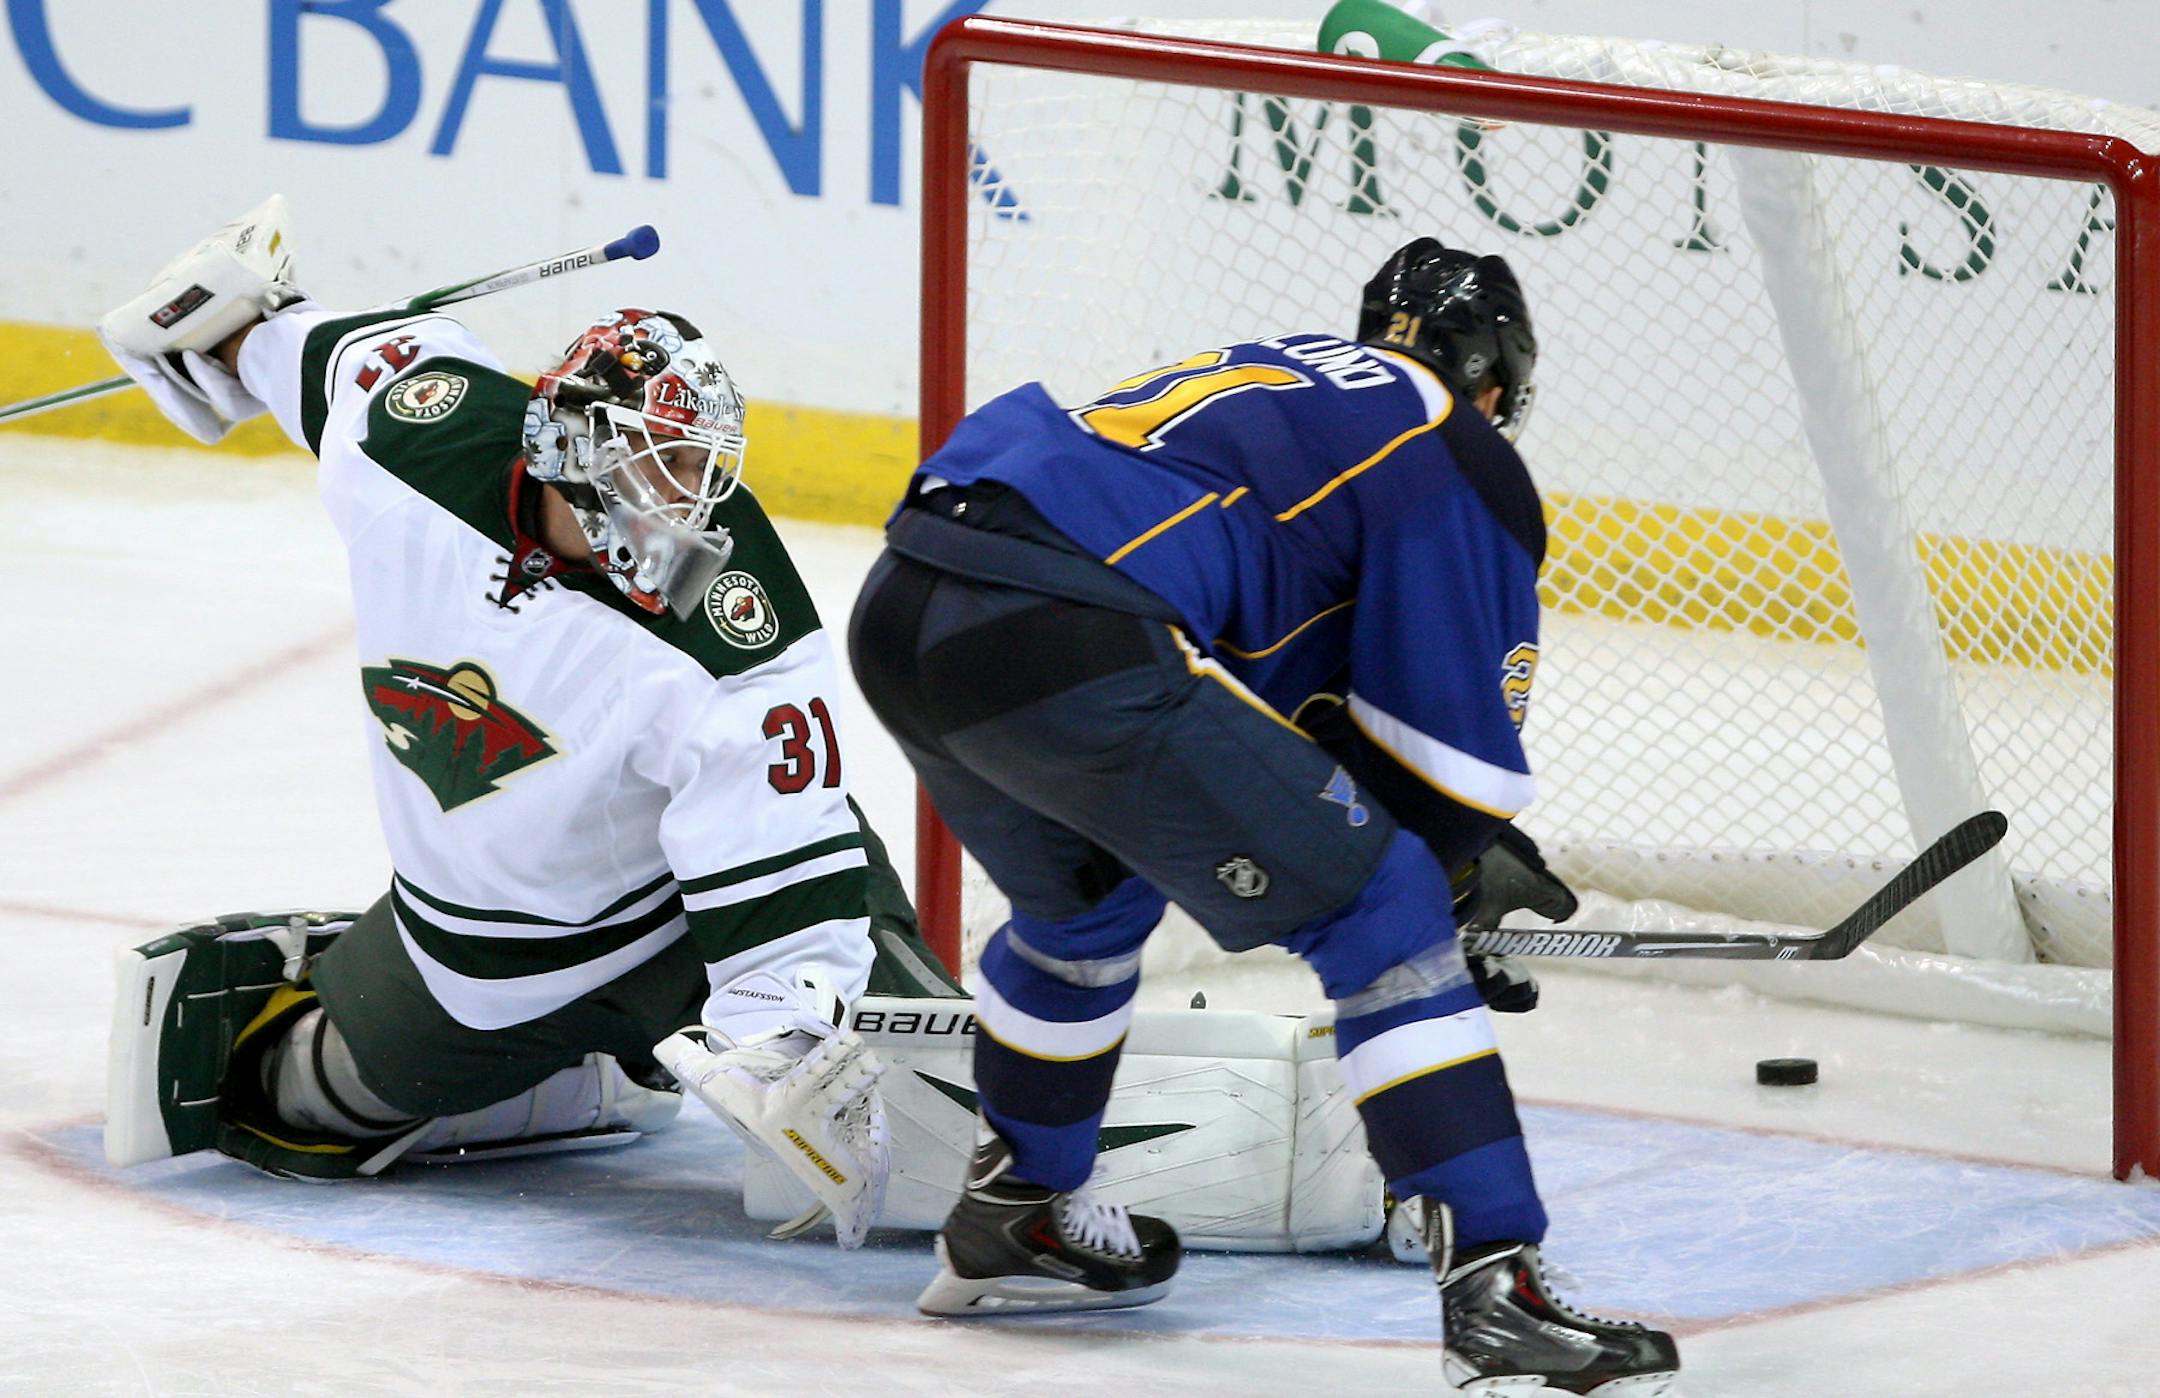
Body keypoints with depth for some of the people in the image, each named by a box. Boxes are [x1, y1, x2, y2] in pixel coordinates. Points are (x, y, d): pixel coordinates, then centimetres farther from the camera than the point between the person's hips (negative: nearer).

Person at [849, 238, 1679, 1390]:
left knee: (1085, 898, 36)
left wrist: (1477, 848, 41)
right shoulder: (1460, 457, 11)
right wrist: (1458, 862, 29)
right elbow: (1456, 725, 8)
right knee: (1384, 913, 2)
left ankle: (1012, 1221, 50)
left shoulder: (1263, 378, 34)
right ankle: (1495, 1286, -5)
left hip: (899, 611, 9)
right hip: (1065, 647, -8)